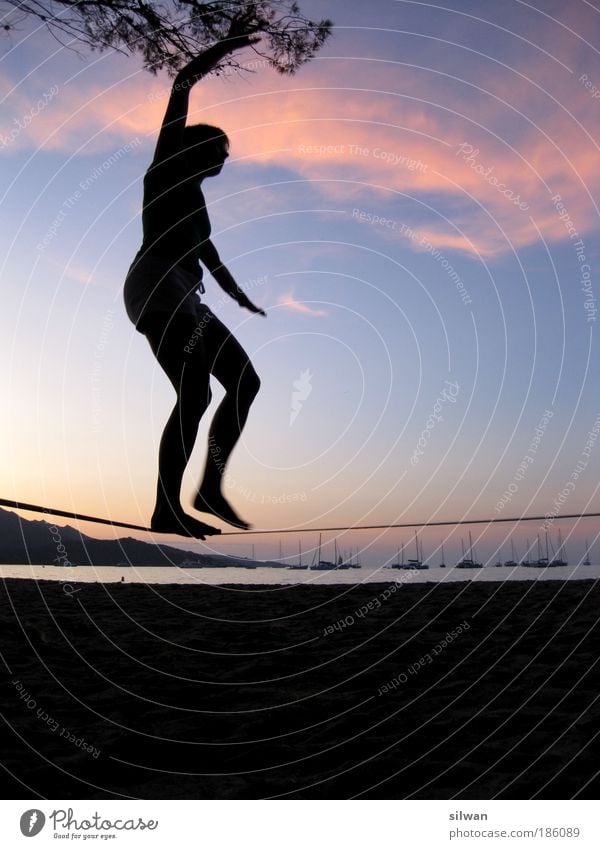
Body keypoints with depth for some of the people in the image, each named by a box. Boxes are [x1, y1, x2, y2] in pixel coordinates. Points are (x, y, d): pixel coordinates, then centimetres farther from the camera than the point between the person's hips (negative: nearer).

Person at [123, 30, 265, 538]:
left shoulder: (192, 195, 32)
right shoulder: (167, 167, 12)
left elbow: (208, 253, 43)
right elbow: (184, 81, 6)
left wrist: (240, 297, 53)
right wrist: (226, 49, 13)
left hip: (184, 296, 9)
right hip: (157, 286, -9)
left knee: (245, 382, 0)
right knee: (196, 393, -21)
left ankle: (210, 487, -5)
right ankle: (167, 509, -22)